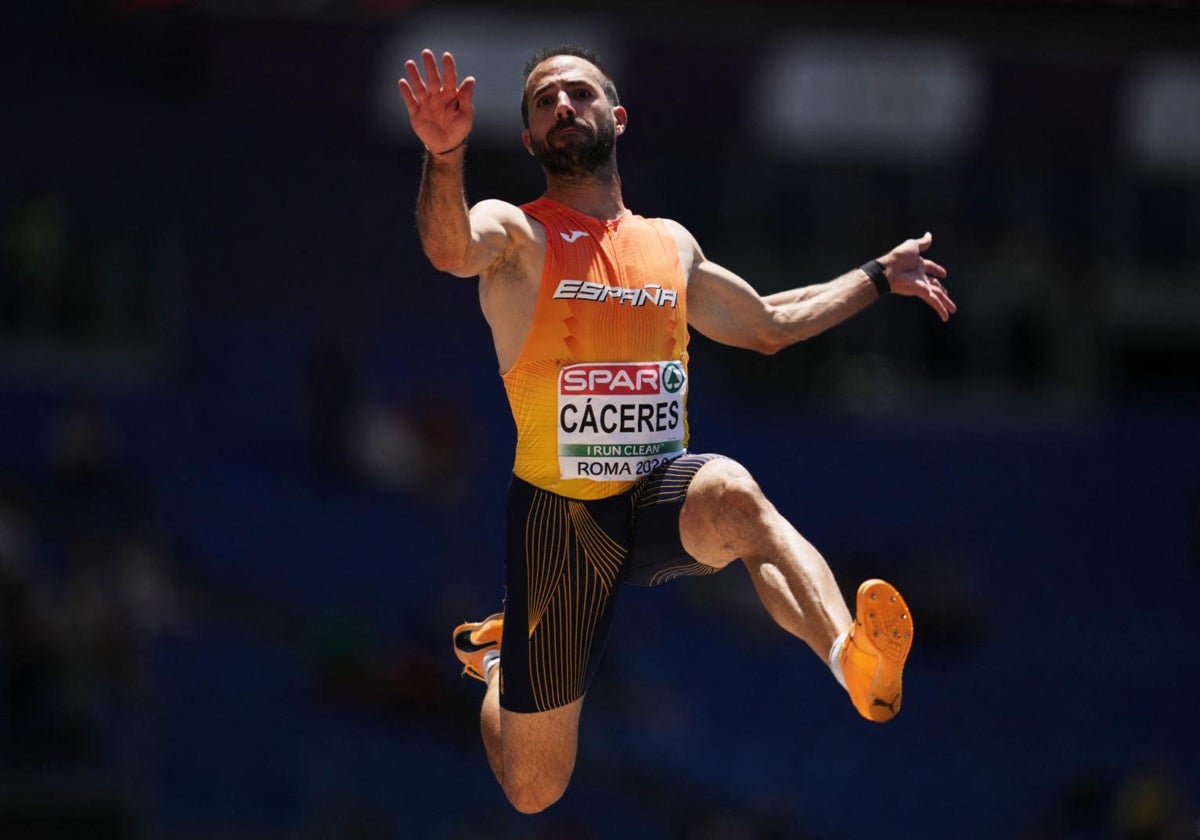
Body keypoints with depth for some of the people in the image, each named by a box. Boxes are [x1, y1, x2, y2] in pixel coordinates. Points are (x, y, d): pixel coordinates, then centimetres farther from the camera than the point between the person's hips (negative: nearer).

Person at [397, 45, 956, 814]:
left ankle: (857, 663, -55)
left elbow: (769, 325, 30)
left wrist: (879, 278, 27)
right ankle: (498, 656, 39)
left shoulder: (671, 246, 12)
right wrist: (445, 155, -49)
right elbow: (450, 249, -30)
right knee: (532, 792, 4)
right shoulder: (514, 235, -4)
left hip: (662, 498, 2)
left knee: (729, 491, -38)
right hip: (559, 515, -2)